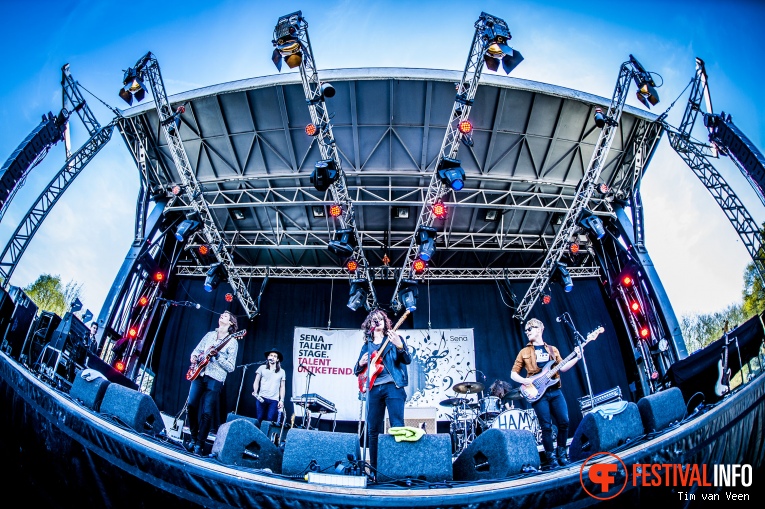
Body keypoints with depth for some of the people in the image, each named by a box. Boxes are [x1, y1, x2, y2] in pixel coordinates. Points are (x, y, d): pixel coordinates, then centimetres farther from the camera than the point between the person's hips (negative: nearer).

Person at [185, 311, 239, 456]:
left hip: (215, 380, -5)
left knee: (207, 413, -7)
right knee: (191, 406, 2)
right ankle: (193, 438, 20)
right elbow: (197, 350, 23)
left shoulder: (232, 342, 0)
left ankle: (200, 443, 6)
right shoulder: (210, 334, 15)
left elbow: (231, 367, -4)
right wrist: (194, 356, 0)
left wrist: (217, 355, -17)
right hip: (199, 374, 5)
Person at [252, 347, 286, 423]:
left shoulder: (281, 372, 11)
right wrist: (255, 393, -8)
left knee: (270, 420, -7)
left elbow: (282, 387, 11)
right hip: (261, 398, 0)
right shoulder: (262, 368, 9)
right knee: (258, 419, -3)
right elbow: (256, 382, 8)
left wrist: (282, 400, 2)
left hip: (274, 400, 0)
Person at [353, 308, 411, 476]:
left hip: (393, 386, -4)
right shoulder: (367, 345, 18)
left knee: (397, 427, -10)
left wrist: (399, 346, -25)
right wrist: (360, 364, -4)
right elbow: (357, 371, 20)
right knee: (373, 430, 5)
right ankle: (374, 468, 14)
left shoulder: (394, 339, 7)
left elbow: (407, 360, -6)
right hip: (374, 389, 4)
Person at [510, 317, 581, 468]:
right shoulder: (524, 352, 7)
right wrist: (524, 380, -12)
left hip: (555, 390, 3)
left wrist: (577, 358, -2)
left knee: (564, 422, 0)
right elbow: (513, 373, 6)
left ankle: (561, 453, 18)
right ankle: (551, 457, 10)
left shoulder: (552, 350, 15)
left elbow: (562, 367, 10)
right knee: (546, 426, -4)